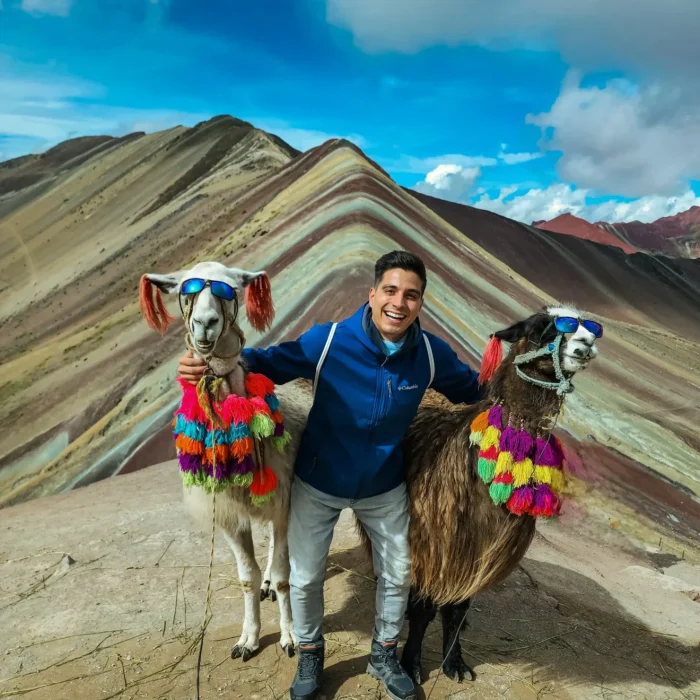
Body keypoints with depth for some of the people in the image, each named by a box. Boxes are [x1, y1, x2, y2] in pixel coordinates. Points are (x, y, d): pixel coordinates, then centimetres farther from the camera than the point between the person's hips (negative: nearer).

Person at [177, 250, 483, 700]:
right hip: (318, 483, -2)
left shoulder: (431, 353, -18)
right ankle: (310, 656, 48)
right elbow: (270, 362, -19)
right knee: (305, 578, 15)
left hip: (384, 487, 2)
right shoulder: (327, 341, -26)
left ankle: (384, 655, 50)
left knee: (398, 576, 19)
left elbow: (471, 388, 1)